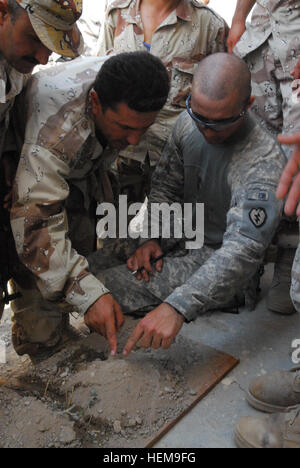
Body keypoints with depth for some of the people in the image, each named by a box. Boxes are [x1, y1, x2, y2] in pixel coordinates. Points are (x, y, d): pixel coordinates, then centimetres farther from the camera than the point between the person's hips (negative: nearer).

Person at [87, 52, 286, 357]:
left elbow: (243, 249, -38)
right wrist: (155, 238, -11)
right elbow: (165, 186, 6)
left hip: (217, 261, -7)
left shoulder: (264, 163, -29)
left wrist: (177, 307, -48)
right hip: (181, 240, 8)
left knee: (105, 285, -21)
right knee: (90, 262, 3)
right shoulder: (188, 123, -6)